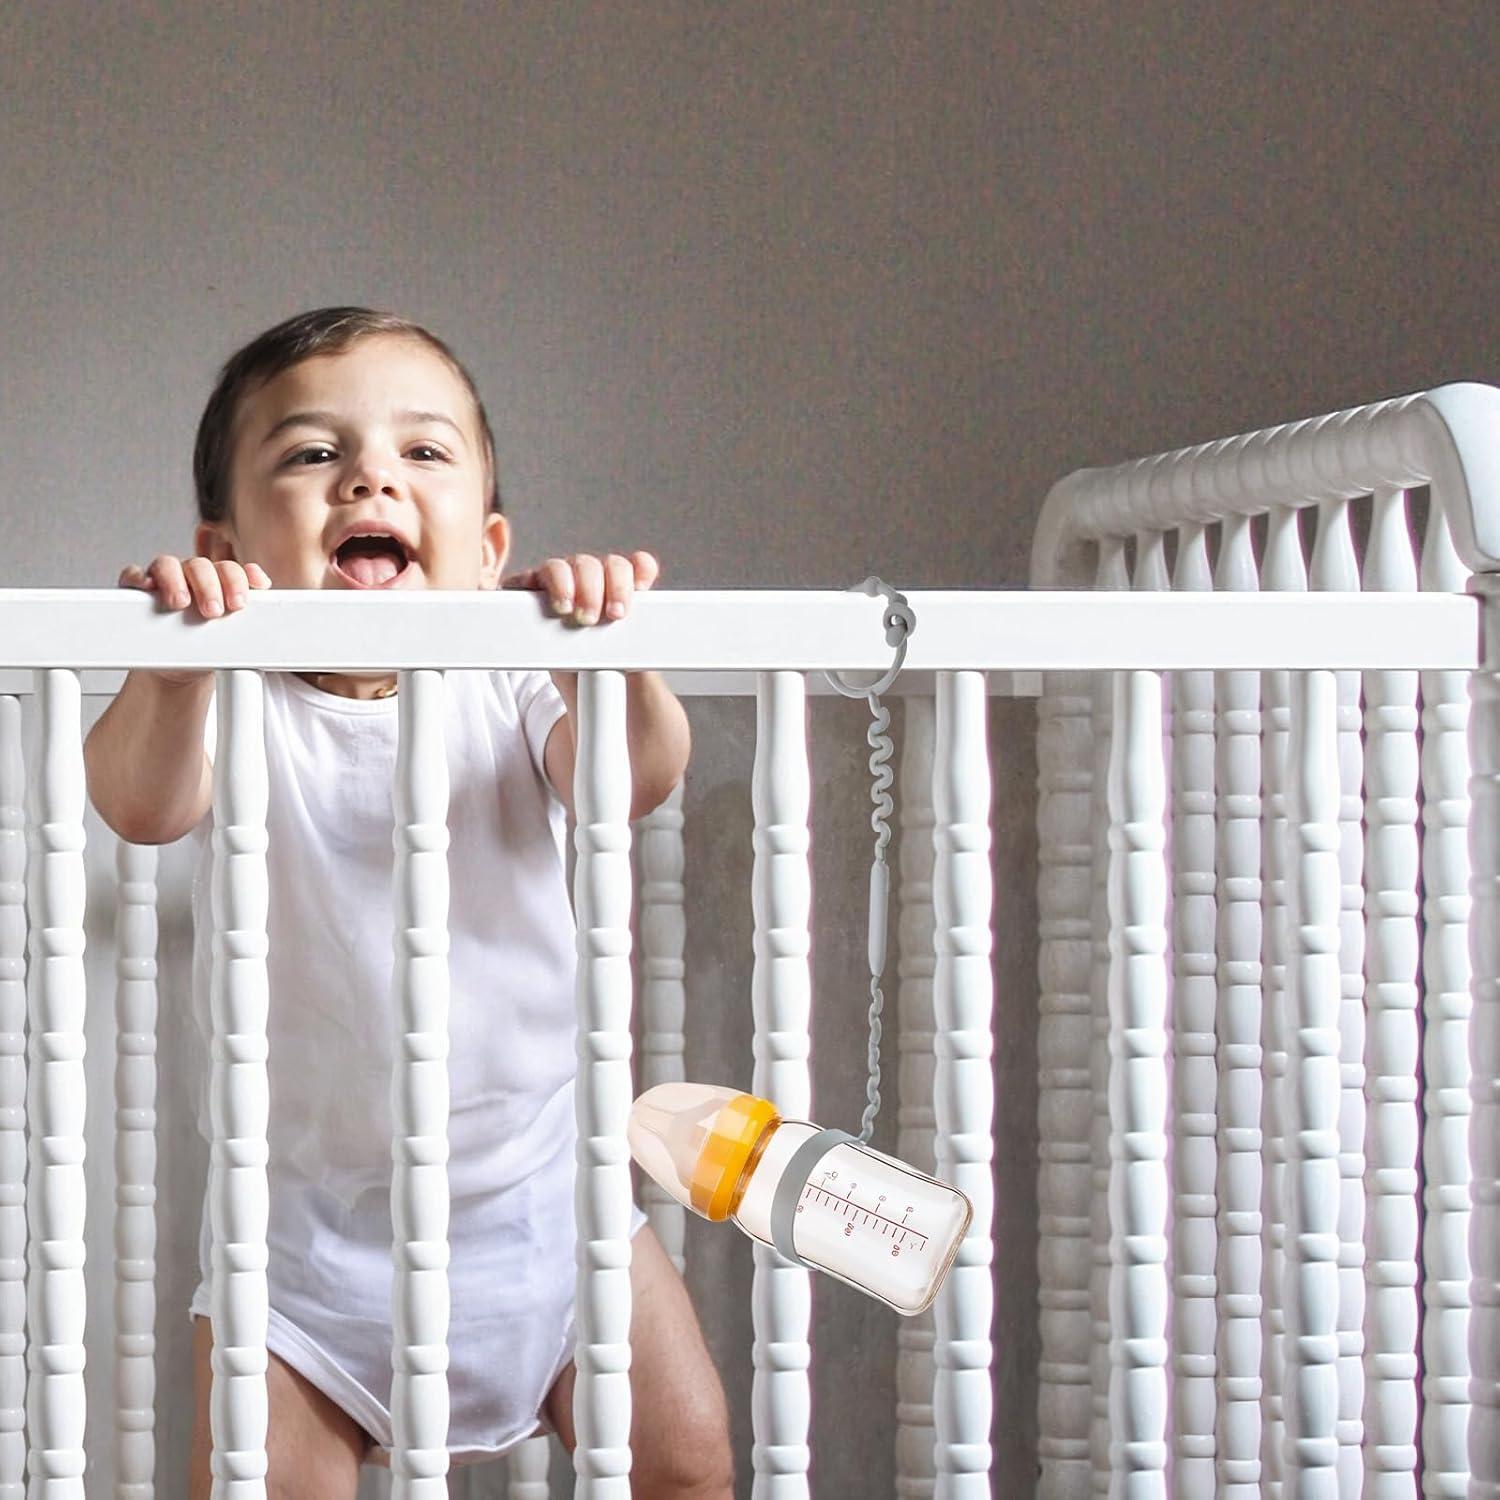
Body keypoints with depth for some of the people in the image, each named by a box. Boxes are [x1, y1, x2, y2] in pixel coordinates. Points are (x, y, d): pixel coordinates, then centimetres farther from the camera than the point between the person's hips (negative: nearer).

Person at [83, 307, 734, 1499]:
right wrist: (175, 666, -50)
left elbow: (633, 777, -23)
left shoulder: (512, 687, -5)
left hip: (541, 1191, 2)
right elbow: (141, 806, -31)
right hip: (312, 1234, -2)